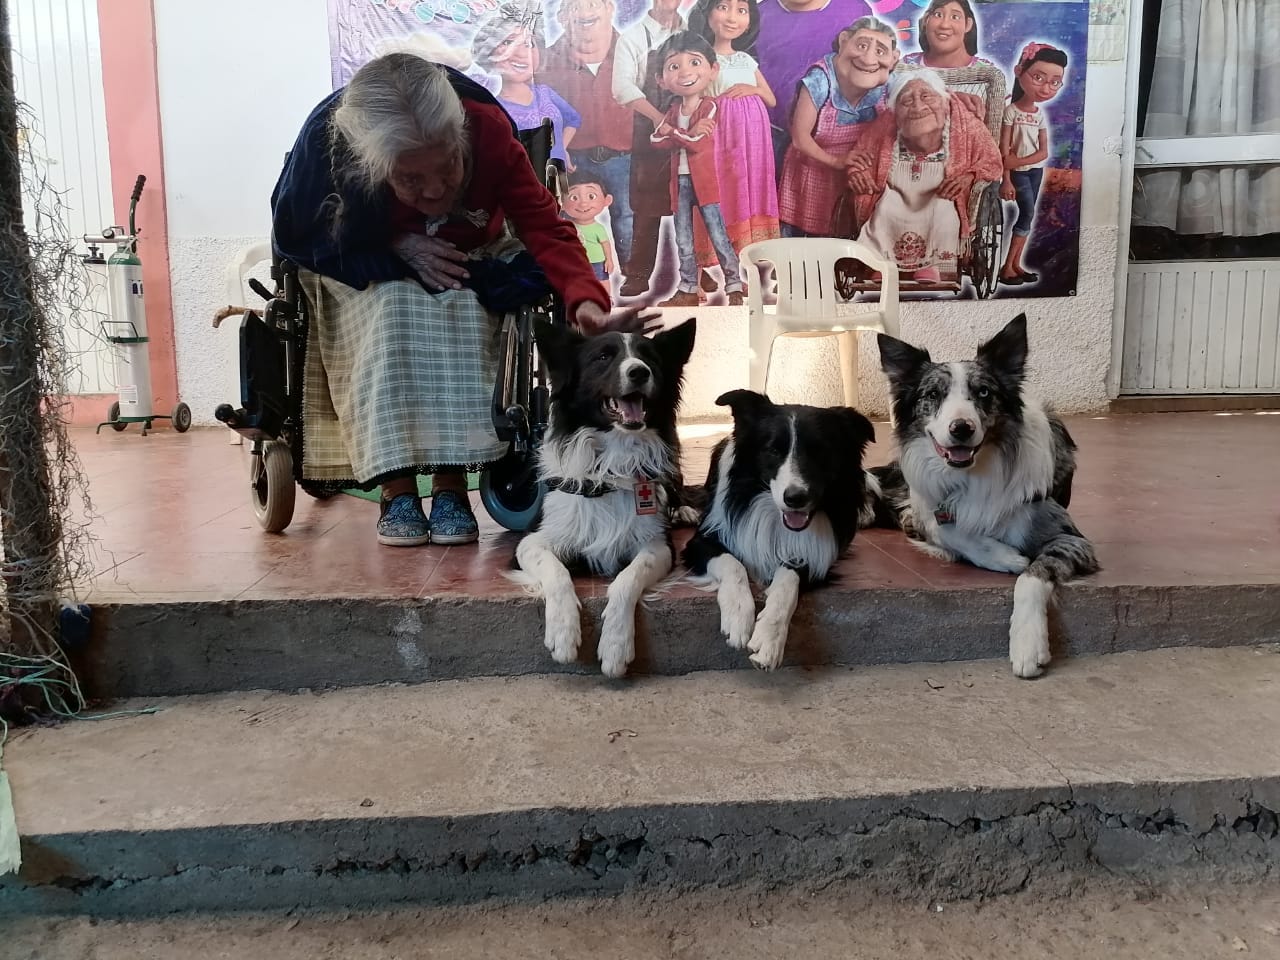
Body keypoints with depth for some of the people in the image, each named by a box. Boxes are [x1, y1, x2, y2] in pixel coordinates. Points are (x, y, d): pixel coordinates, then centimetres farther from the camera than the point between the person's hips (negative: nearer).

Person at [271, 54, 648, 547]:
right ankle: (396, 488, -26)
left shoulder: (487, 127, -30)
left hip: (466, 262, 1)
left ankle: (451, 484, -26)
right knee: (392, 311, -32)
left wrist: (586, 300, -53)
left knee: (460, 308, -31)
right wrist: (397, 248, -28)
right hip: (366, 271, 0)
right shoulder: (328, 139, -31)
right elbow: (294, 234, -15)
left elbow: (545, 225, -33)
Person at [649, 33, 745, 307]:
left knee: (719, 237, -3)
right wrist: (687, 135, -19)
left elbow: (698, 143, -21)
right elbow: (657, 140, -5)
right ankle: (688, 290, 20)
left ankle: (735, 287, 4)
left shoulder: (710, 107, -10)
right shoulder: (674, 110, 9)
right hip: (681, 181, 6)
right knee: (683, 241, 10)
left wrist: (672, 132, -11)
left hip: (705, 180, -6)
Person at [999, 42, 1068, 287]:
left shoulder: (1040, 114, 5)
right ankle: (1008, 266, -6)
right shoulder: (1011, 110, -12)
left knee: (1027, 215, 6)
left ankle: (1016, 264, 11)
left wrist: (1018, 161, -19)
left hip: (1036, 170, 6)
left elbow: (1044, 152, -1)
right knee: (1028, 213, -11)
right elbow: (1004, 149, -15)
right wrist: (1006, 180, -19)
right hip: (1017, 172, -6)